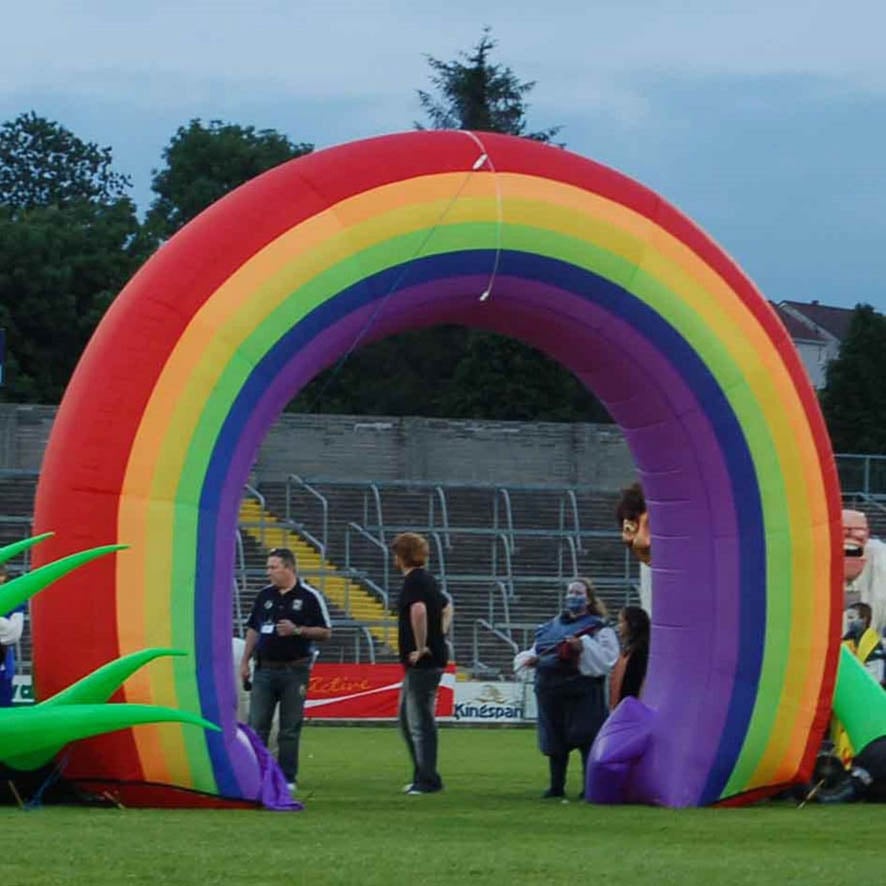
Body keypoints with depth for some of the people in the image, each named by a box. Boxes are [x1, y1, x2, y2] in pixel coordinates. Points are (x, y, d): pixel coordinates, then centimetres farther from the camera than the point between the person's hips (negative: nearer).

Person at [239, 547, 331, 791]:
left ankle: (287, 778, 7)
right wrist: (245, 661, 11)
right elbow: (253, 630, 17)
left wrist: (297, 630, -16)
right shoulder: (264, 596, 10)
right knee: (256, 726, -1)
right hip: (264, 669, 4)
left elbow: (325, 632, -3)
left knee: (290, 729, 1)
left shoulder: (309, 597, -3)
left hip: (294, 671, -4)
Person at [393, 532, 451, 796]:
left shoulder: (413, 581, -14)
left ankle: (428, 780, -3)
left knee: (420, 722, -5)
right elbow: (446, 607, 32)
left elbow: (418, 610, -34)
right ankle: (422, 775, 21)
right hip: (433, 657, 10)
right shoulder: (427, 579, 16)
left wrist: (421, 647, -25)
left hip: (422, 662, -10)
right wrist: (439, 637, 22)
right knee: (407, 718, 17)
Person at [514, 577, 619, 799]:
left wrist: (583, 647, -24)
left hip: (582, 692, -6)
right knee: (555, 740, 11)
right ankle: (556, 786, 21)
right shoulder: (550, 627, 18)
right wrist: (532, 659, 3)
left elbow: (607, 658, -13)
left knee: (584, 738, -8)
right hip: (551, 691, 6)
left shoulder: (598, 628, 0)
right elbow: (537, 650, 26)